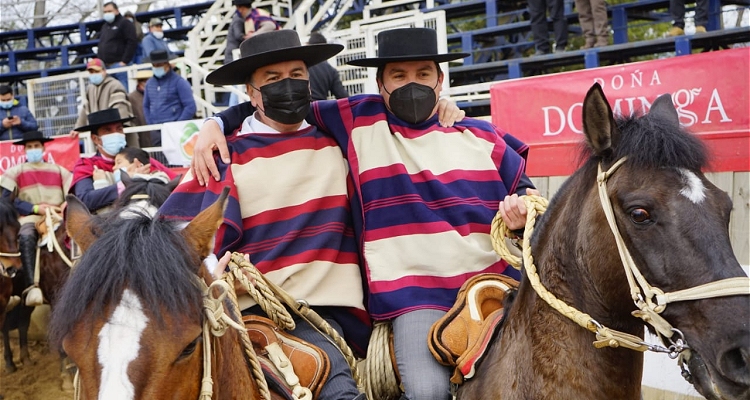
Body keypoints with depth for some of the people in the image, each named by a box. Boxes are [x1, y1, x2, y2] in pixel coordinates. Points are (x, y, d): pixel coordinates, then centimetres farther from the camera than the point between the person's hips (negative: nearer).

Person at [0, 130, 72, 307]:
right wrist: (36, 208, -8)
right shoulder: (16, 172, 15)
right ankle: (32, 287, -46)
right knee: (26, 238, -37)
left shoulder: (58, 170, 19)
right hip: (30, 217, -1)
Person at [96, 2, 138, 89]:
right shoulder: (104, 26, 24)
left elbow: (132, 42, -11)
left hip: (120, 64, -7)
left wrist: (125, 61, -16)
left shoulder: (124, 23, 0)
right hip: (106, 66, 7)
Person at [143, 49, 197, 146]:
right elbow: (146, 106, 23)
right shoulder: (149, 83, 13)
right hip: (156, 133, 6)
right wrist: (151, 124, 10)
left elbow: (190, 107, -10)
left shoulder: (178, 82, -5)